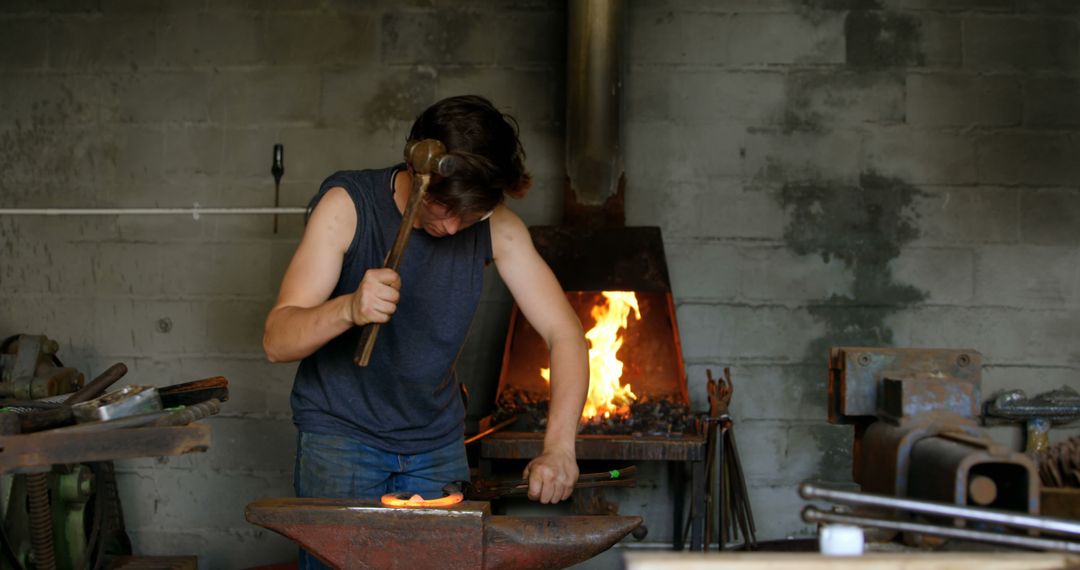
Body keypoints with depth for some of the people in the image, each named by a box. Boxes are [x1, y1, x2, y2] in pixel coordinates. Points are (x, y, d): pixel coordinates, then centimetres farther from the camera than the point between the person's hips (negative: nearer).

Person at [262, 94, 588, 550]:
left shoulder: (496, 228, -11)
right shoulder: (346, 205, -19)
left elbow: (564, 334, -11)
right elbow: (276, 341, -22)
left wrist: (559, 447, -26)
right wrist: (349, 308, -44)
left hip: (438, 443, 3)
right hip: (340, 433, -3)